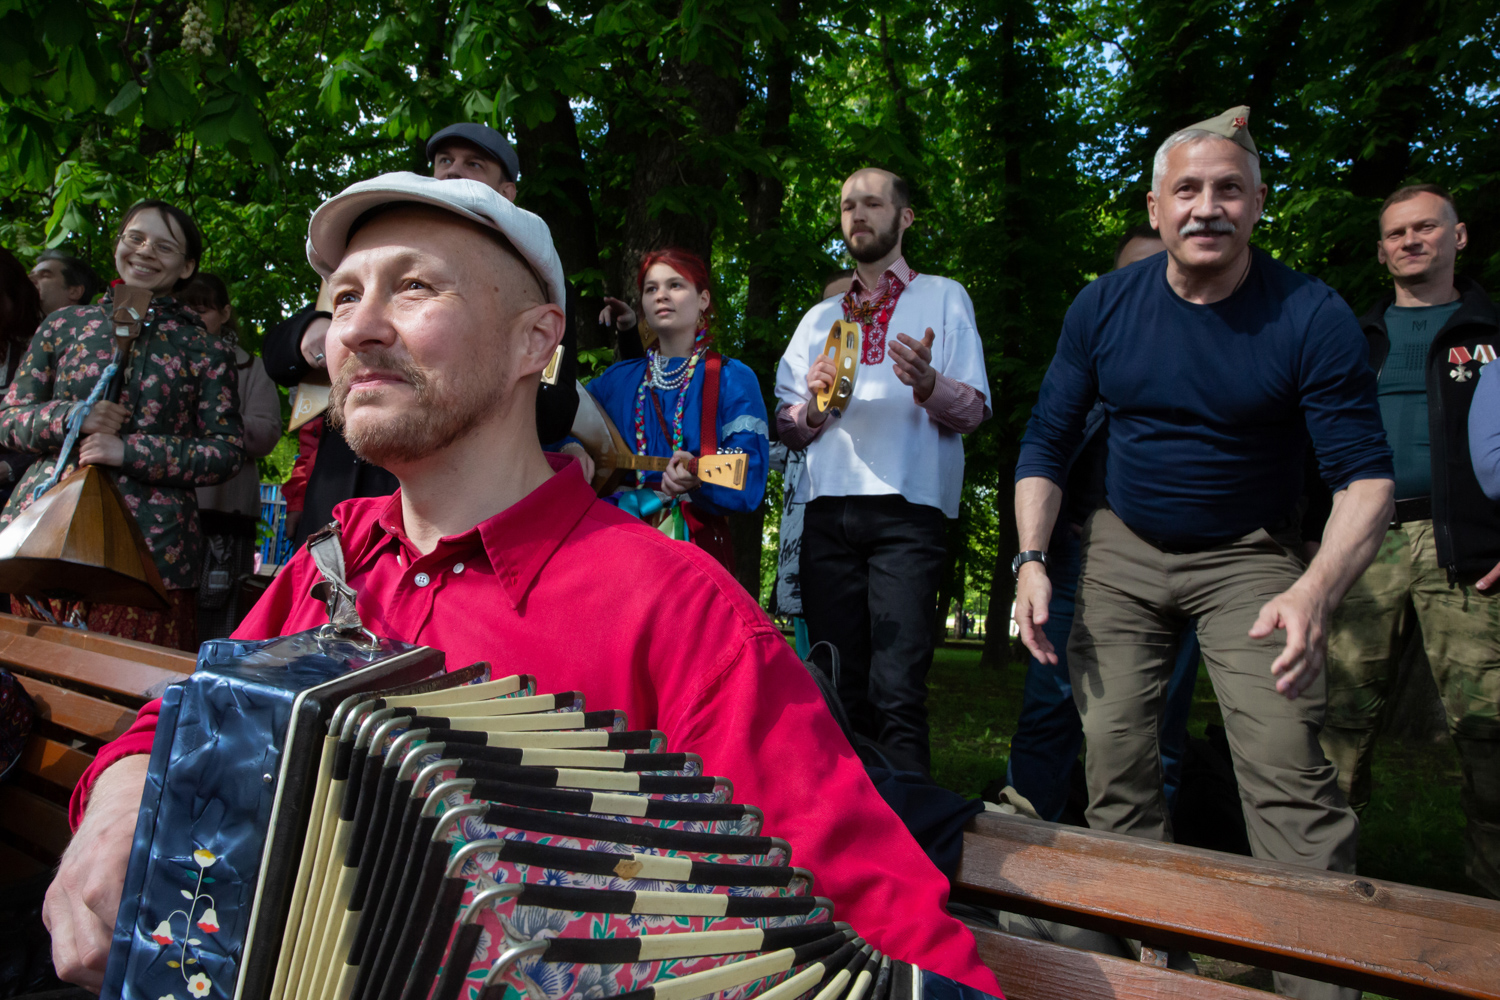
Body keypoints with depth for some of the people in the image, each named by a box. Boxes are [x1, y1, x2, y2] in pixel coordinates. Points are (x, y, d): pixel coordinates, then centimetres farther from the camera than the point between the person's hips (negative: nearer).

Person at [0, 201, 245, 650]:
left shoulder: (207, 350, 8)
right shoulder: (65, 324, 15)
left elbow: (227, 451, 1)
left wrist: (129, 450, -11)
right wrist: (71, 418, -7)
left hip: (148, 546, -2)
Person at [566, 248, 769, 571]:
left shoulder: (733, 379, -2)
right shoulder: (619, 378, 11)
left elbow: (746, 480, -10)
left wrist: (698, 478, -31)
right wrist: (571, 448, -8)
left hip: (698, 542, -3)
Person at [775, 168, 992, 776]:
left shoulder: (943, 298, 14)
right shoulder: (820, 318, 25)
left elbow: (974, 409, 3)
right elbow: (788, 427, 20)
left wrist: (927, 383, -18)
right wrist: (815, 402, -3)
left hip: (906, 509, -4)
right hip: (827, 509, 4)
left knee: (897, 694, -13)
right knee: (838, 692, 3)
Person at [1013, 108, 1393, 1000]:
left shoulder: (1311, 316, -14)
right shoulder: (1104, 308, -6)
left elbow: (1365, 474, -16)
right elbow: (1047, 441, 1)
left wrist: (1318, 589, -35)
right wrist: (1031, 560, -13)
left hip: (1249, 557, -2)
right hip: (1124, 550, 3)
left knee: (1289, 768, -16)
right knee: (1115, 759, 1)